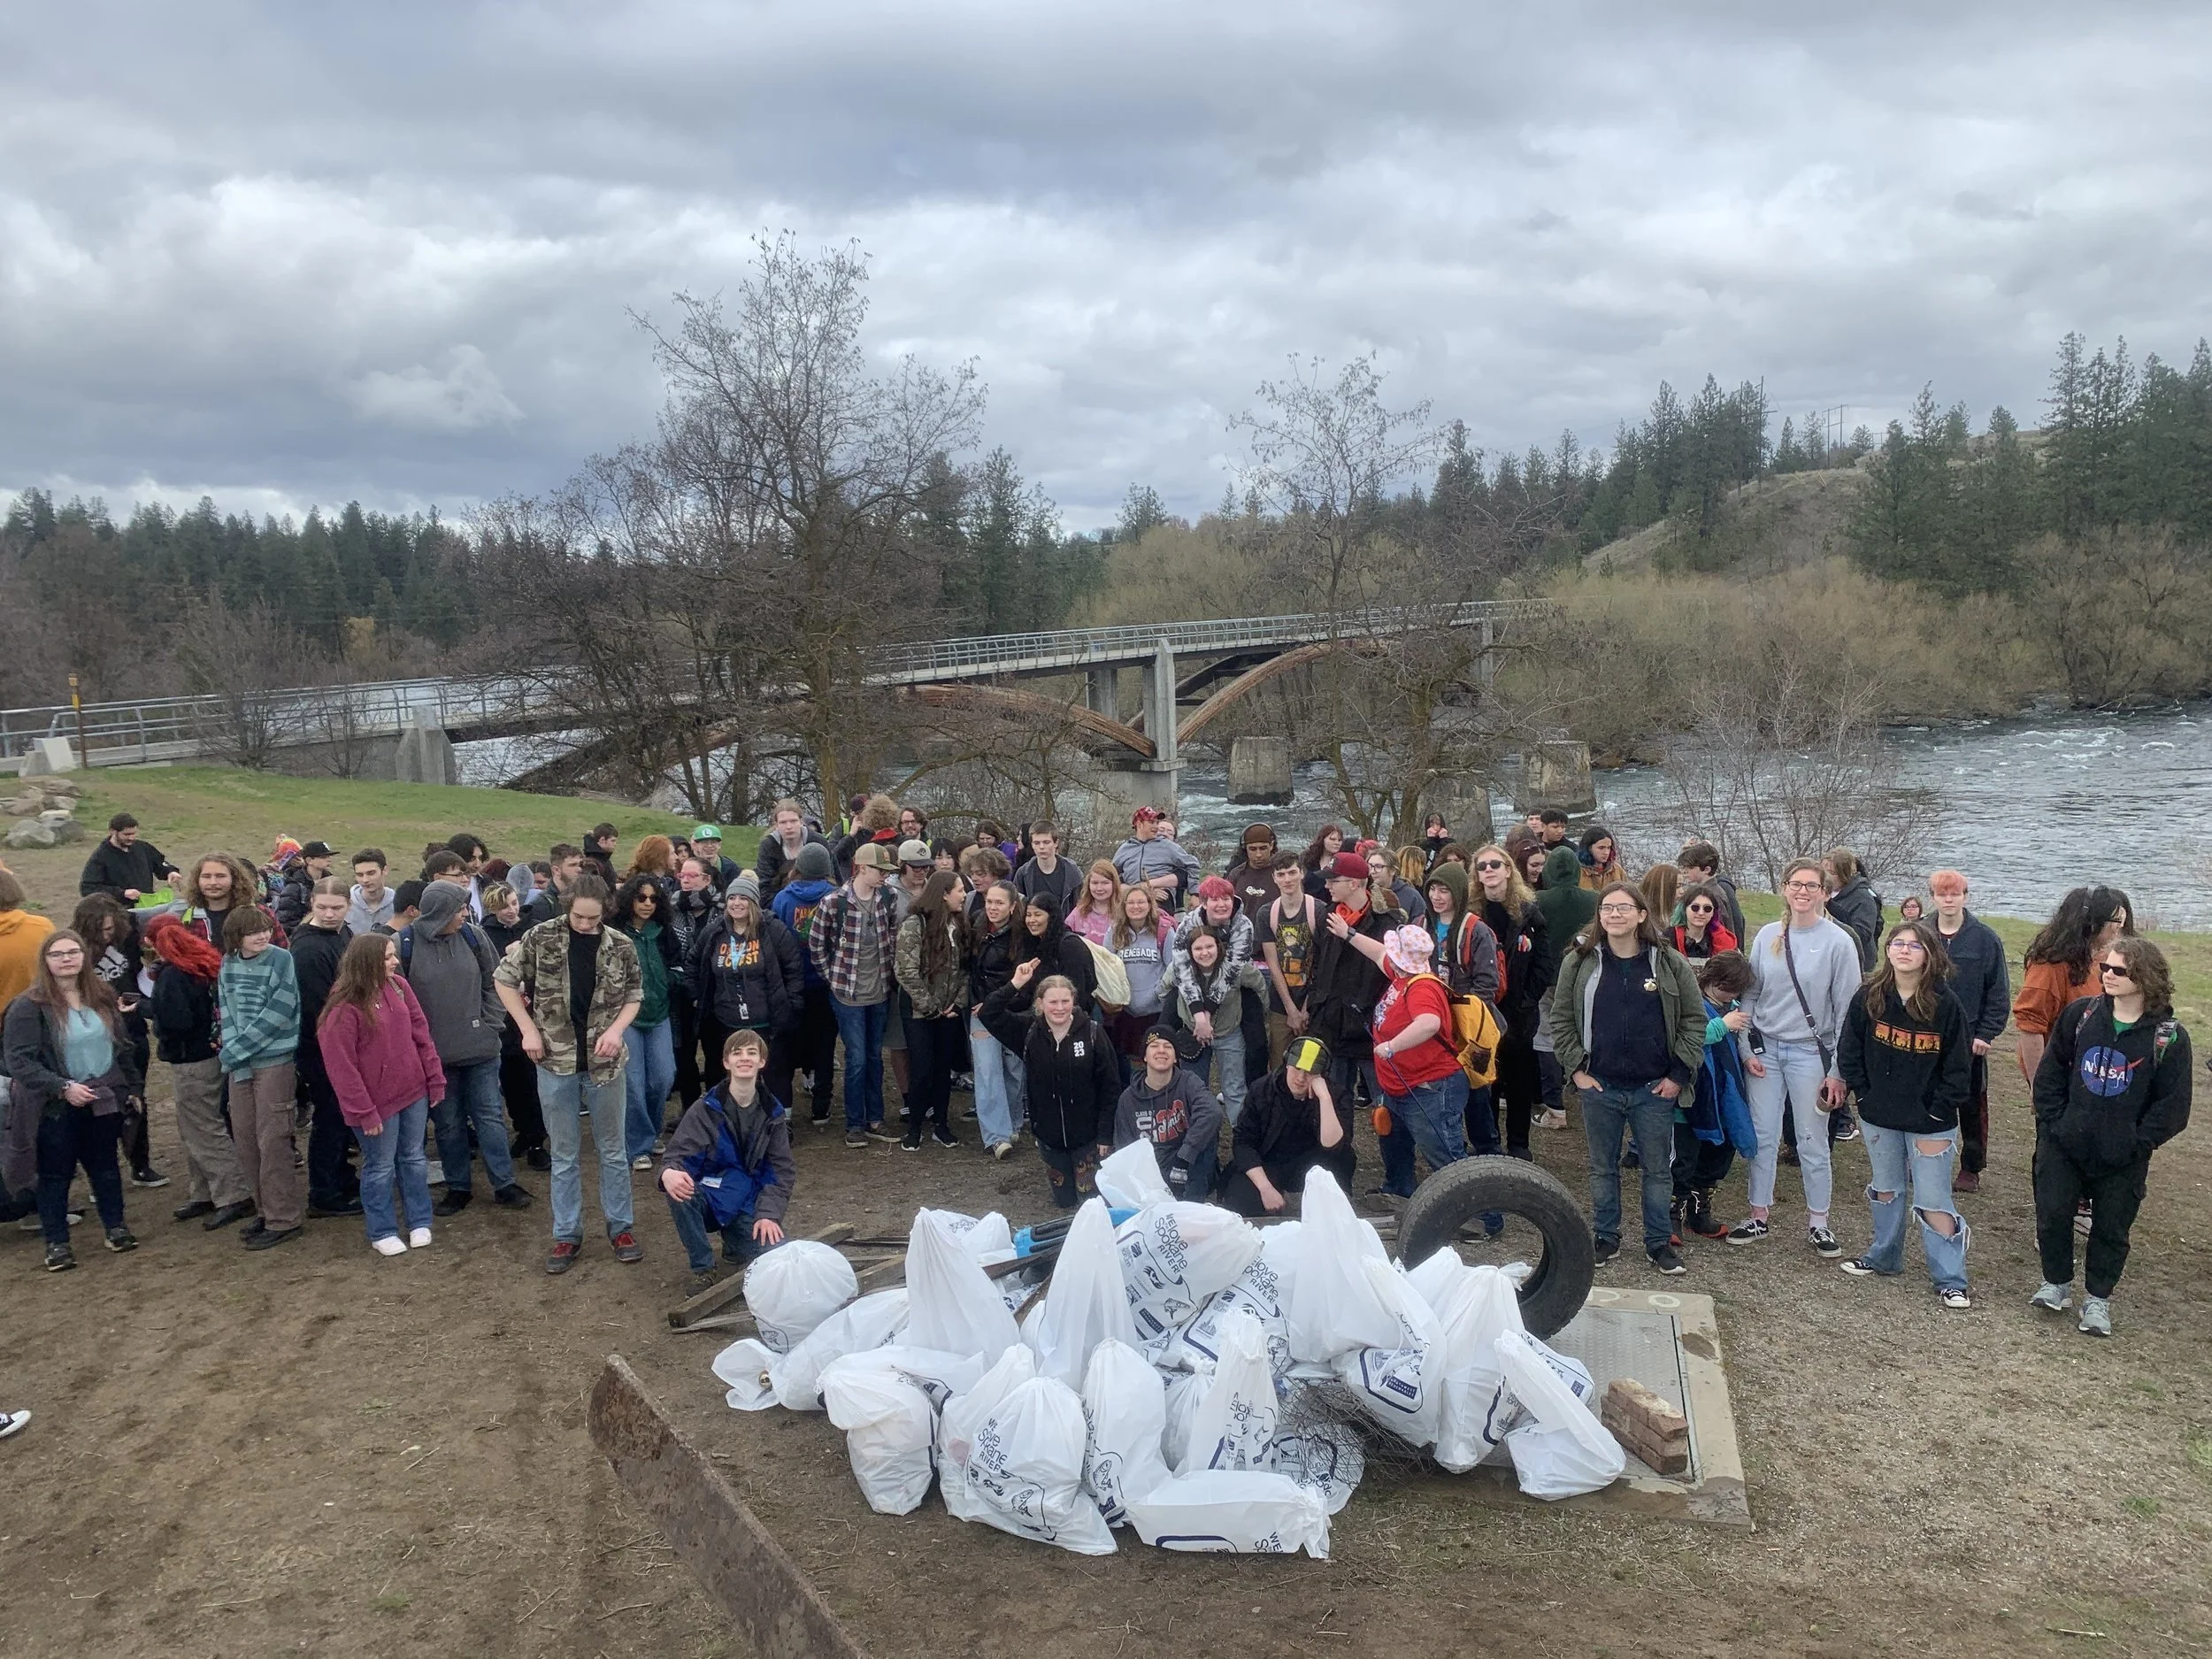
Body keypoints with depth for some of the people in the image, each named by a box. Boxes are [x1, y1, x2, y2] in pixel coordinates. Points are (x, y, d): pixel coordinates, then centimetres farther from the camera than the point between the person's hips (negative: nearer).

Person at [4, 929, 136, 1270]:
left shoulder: (102, 997, 4)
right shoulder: (29, 1006, -13)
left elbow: (118, 1043, 15)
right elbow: (18, 1060, -16)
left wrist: (123, 1086, 10)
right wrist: (62, 1087, -22)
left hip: (103, 1100, 4)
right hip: (56, 1107, -4)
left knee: (105, 1165, 15)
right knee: (56, 1173, 5)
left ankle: (115, 1227, 26)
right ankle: (56, 1242, 15)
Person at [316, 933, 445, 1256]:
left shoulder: (398, 986, -1)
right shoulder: (344, 1008, -17)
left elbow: (421, 1034, 5)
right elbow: (340, 1066, -15)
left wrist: (436, 1080, 3)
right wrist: (364, 1112, -14)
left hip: (414, 1091, 5)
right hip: (378, 1101, -5)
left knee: (413, 1159, 15)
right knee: (380, 1167, 8)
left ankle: (419, 1223, 28)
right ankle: (382, 1232, 23)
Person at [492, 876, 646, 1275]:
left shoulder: (621, 947, -4)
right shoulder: (541, 937, -7)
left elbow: (634, 996, 7)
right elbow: (504, 979, 1)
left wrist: (616, 1029, -12)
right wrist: (528, 1029, -5)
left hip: (604, 1061, 1)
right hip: (556, 1062, -1)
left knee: (612, 1148, 11)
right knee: (564, 1154, 10)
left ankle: (620, 1227, 24)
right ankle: (567, 1235, 20)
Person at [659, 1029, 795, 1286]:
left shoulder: (773, 1113, 1)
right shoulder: (705, 1109, -8)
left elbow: (782, 1169, 4)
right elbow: (678, 1154, -12)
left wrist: (768, 1214, -10)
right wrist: (669, 1173, -37)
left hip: (748, 1204, 2)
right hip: (709, 1195, -2)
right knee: (678, 1193, -35)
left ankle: (733, 1241, 16)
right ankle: (702, 1269, -13)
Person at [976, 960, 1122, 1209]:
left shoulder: (1091, 1032, -16)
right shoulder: (1028, 1031, -7)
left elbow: (1110, 1087, -11)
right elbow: (987, 1014, -14)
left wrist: (1105, 1135, -10)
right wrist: (1014, 985, -25)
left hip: (1087, 1134, -3)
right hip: (1049, 1135, 3)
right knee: (1065, 1201, 17)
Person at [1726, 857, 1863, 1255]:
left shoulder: (1838, 942, -7)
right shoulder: (1767, 936, 3)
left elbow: (1847, 1009, -6)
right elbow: (1750, 995, 8)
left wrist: (1838, 1071, -8)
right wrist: (1747, 1049, 0)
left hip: (1810, 1053, -3)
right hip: (1765, 1049, 3)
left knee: (1812, 1142, 6)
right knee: (1763, 1137, 8)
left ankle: (1817, 1223, 19)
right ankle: (1758, 1217, 19)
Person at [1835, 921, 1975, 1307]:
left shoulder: (1945, 1004, -11)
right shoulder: (1869, 998, -4)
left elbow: (1958, 1065, -7)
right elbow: (1849, 1051, 4)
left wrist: (1939, 1111, -9)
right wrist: (1865, 1095, -2)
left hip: (1929, 1121, -3)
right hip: (1879, 1117, 3)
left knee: (1933, 1201, -2)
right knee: (1885, 1190, 18)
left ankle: (1950, 1279, 9)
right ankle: (1884, 1257, 35)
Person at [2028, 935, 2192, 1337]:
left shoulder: (2168, 1036, -12)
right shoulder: (2079, 1013, -4)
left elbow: (2173, 1107, -8)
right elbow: (2050, 1072, 3)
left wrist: (2137, 1143, -12)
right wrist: (2052, 1121, -3)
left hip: (2122, 1160, -2)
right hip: (2063, 1146, 2)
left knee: (2111, 1229, 11)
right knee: (2052, 1214, 5)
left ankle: (2097, 1298, 28)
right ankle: (2056, 1282, 27)